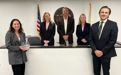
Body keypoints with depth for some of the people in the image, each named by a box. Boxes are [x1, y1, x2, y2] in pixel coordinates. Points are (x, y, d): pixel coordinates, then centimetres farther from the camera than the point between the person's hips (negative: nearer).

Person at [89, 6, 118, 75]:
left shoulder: (113, 24, -6)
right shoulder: (94, 25, 6)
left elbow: (113, 40, -11)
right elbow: (91, 40, 5)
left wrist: (102, 51, -13)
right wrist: (95, 50, -9)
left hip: (106, 54, -3)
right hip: (95, 53, 4)